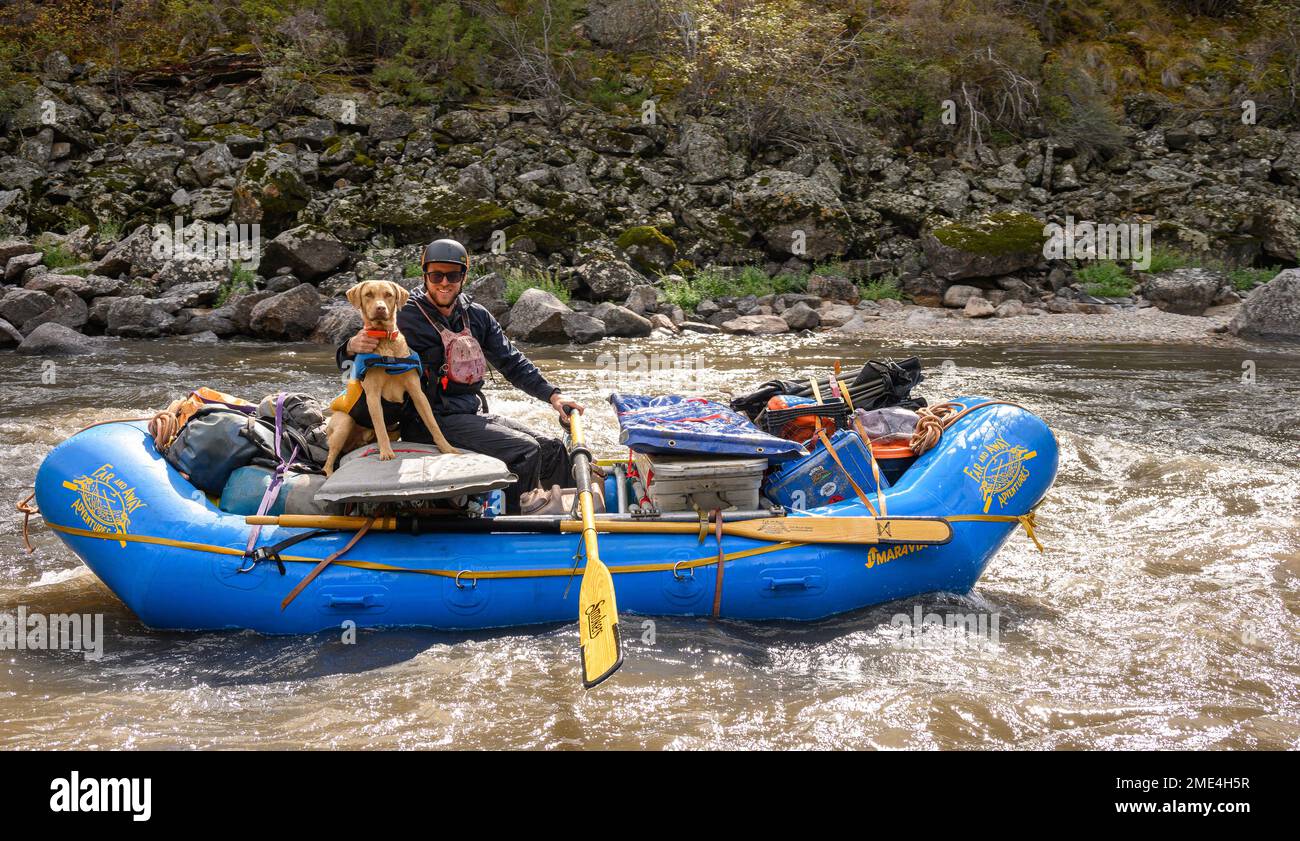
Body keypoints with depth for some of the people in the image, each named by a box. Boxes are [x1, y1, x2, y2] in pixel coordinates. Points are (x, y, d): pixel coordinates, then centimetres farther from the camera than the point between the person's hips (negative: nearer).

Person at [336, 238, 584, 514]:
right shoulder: (404, 318, -9)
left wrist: (552, 395, 3)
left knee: (552, 448, 4)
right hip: (431, 422, -7)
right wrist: (353, 347, -35)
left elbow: (512, 362, 14)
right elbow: (346, 362, -10)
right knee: (525, 450, -23)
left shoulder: (477, 316, 9)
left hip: (474, 414, 7)